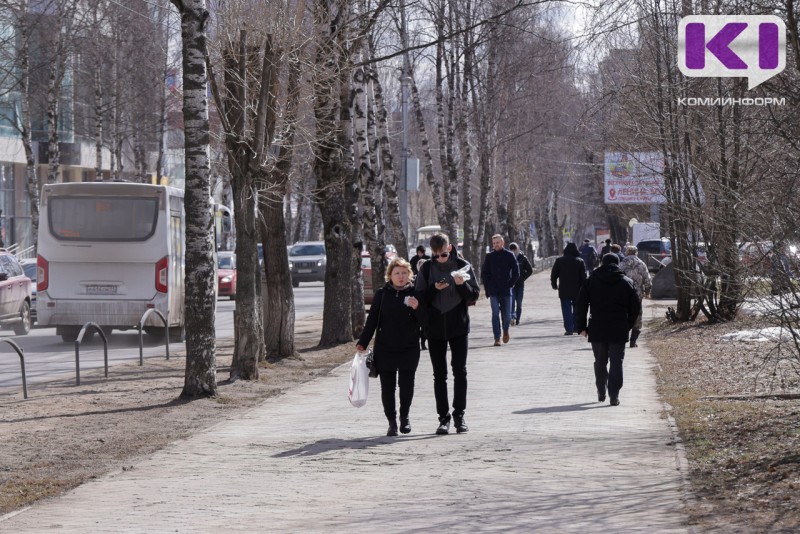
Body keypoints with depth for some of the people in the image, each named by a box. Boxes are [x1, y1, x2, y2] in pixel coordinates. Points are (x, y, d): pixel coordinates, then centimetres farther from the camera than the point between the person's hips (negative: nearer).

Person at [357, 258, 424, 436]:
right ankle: (392, 422, 12)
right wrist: (362, 342, 0)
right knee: (387, 387, 2)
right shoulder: (382, 294, 3)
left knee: (406, 385, -3)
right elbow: (372, 319, 5)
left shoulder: (415, 293, 1)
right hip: (385, 348, 1)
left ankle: (404, 416, 19)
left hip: (409, 348, -1)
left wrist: (417, 308, -19)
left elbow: (424, 321, 0)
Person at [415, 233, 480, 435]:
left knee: (460, 371, -4)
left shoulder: (462, 266, -1)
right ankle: (443, 418, 8)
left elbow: (474, 296, 0)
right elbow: (420, 297, 3)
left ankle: (459, 415, 4)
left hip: (458, 327, -1)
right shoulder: (426, 269, 3)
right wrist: (434, 288, -15)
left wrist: (462, 285, -19)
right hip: (435, 327, 2)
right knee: (439, 375, 4)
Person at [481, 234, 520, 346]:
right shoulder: (489, 256, 5)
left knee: (506, 315, 4)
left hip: (506, 290, 0)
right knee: (495, 314, -7)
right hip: (493, 291, 0)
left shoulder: (509, 255, 2)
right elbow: (484, 274, 9)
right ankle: (497, 338, -5)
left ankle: (505, 331, 32)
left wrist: (510, 284, -5)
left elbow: (516, 273, 4)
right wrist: (487, 286, 0)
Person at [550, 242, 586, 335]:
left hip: (564, 290, -1)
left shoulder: (559, 261, -1)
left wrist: (554, 285, 14)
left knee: (566, 310, 0)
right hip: (576, 289, 1)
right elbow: (584, 276, -2)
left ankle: (569, 328, -8)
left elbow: (553, 274, 2)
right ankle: (576, 327, 18)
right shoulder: (580, 261, -3)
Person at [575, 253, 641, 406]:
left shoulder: (591, 281, 3)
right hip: (619, 331, -1)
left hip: (597, 330, 1)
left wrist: (581, 326, 6)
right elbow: (635, 308, 6)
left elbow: (581, 305, 1)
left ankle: (601, 393, 23)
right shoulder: (627, 282, 4)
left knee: (600, 362, 15)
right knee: (616, 362, -1)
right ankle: (614, 395, -10)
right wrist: (628, 325, 14)